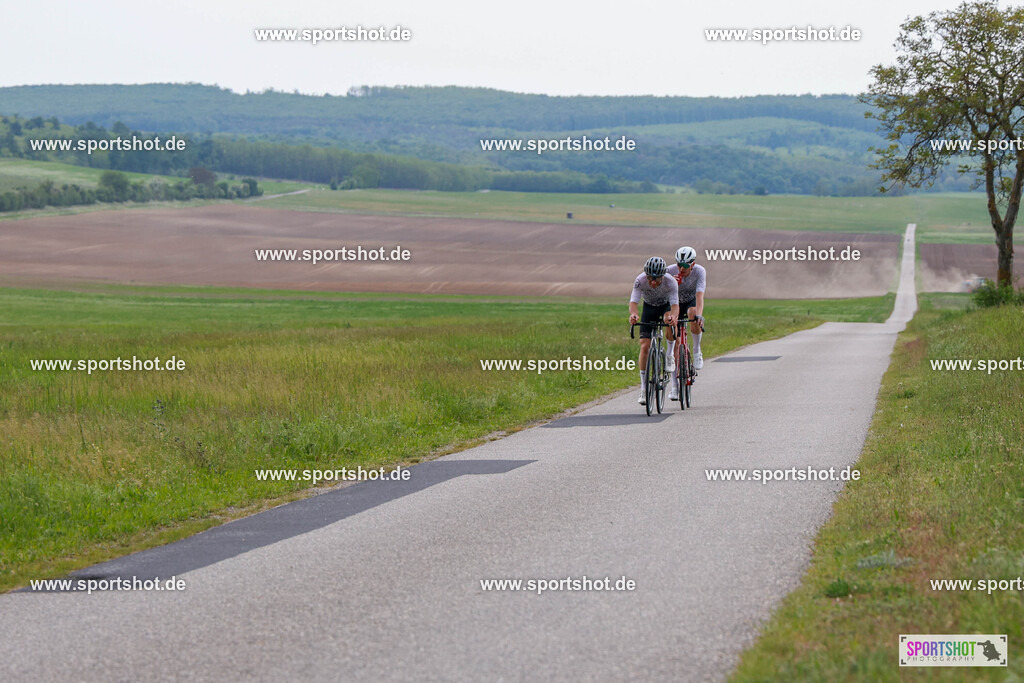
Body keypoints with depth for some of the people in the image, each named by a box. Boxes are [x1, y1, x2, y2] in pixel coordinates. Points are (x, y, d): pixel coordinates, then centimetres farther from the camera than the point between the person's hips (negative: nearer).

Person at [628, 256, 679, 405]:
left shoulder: (671, 282, -33)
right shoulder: (640, 281, -31)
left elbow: (675, 304, -41)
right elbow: (634, 301, -38)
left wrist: (674, 316, -64)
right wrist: (634, 314, -62)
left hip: (666, 305, -1)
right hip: (649, 307, 1)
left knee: (670, 323, -37)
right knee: (644, 346, -11)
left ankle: (670, 355, -8)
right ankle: (643, 389, -5)